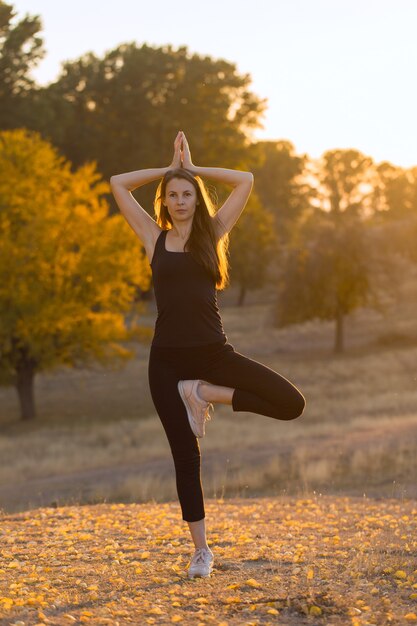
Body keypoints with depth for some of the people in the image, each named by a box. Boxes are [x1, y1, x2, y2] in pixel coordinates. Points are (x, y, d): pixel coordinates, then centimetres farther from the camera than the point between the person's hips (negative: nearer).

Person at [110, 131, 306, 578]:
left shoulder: (212, 234, 7)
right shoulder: (155, 238, 8)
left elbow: (246, 181, 5)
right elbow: (118, 184, 8)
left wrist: (194, 169, 10)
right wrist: (169, 168, 13)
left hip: (212, 351, 0)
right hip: (168, 358, 0)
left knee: (291, 403, -15)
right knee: (185, 456, 2)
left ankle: (203, 394, 1)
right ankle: (200, 551, 14)